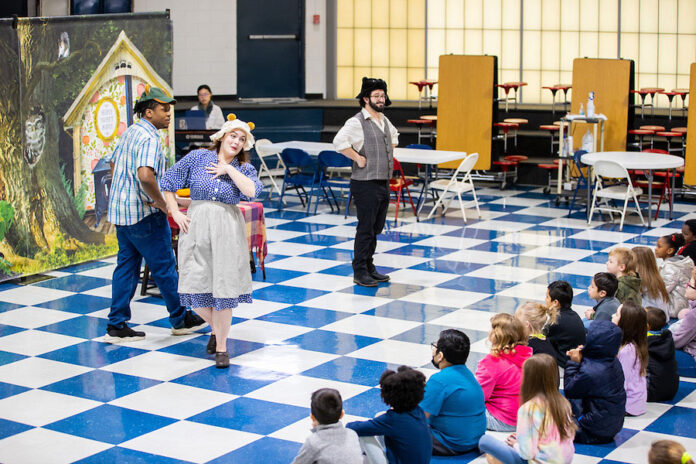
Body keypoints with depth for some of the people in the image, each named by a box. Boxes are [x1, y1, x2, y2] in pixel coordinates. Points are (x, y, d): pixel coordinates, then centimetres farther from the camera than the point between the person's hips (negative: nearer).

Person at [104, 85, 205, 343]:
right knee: (164, 267, 4)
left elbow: (113, 164, 26)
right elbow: (145, 175, -33)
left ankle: (117, 326, 10)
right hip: (144, 214, -9)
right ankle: (180, 319, 16)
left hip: (120, 210, 9)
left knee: (126, 266, 11)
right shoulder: (149, 138, -19)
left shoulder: (129, 132, 13)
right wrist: (162, 203, -21)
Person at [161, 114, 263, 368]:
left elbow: (252, 191, -17)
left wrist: (229, 169, -11)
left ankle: (221, 346, 12)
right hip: (196, 226, 0)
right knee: (195, 285, -1)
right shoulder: (197, 157, 3)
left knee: (223, 287, -1)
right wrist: (175, 214, 1)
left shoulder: (244, 168, 5)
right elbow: (168, 184, 8)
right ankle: (215, 327, 28)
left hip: (228, 229, 0)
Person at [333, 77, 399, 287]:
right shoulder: (357, 122, -13)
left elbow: (394, 136, 35)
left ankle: (369, 267, 23)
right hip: (365, 183, -8)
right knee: (365, 228, -5)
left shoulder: (384, 121, 14)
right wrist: (358, 158, -19)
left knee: (376, 228, 13)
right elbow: (339, 142, -25)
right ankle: (360, 272, 2)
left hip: (383, 182, 8)